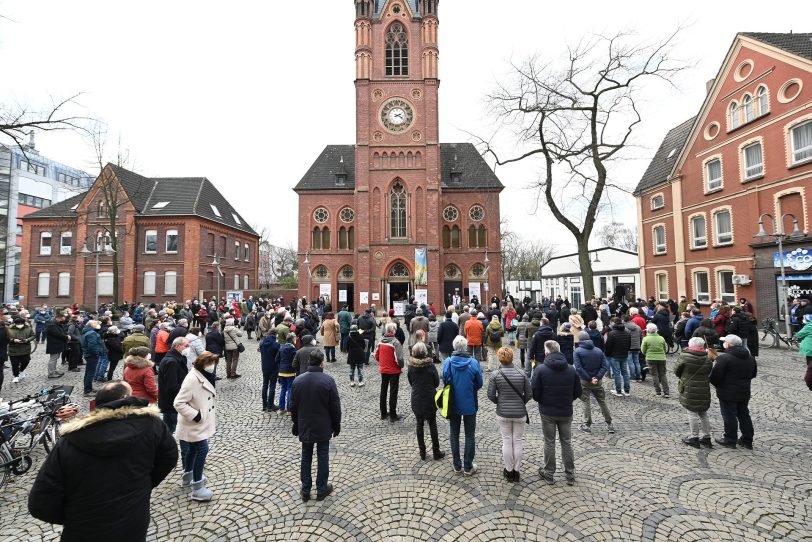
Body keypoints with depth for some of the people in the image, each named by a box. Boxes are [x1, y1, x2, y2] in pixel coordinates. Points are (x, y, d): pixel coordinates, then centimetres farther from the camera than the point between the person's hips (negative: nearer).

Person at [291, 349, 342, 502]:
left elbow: (293, 406, 3)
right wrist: (336, 426, 2)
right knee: (323, 457, 11)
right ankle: (321, 490, 22)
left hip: (305, 427, 3)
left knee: (306, 457, 16)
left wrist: (296, 425, 16)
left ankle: (305, 491, 24)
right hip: (323, 427, -3)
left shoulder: (298, 380, -6)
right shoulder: (328, 380, -17)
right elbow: (335, 406, -11)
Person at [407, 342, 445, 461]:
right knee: (432, 424, 12)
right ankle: (436, 452, 19)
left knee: (419, 424, 13)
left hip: (416, 400, 2)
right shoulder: (430, 366, -16)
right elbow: (436, 383, -5)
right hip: (430, 399, -1)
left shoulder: (411, 367, -10)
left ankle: (422, 452, 21)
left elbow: (411, 382, 1)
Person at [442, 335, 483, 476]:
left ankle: (457, 465, 26)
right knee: (470, 435, 14)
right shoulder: (473, 362, -16)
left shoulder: (448, 362, -15)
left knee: (454, 434, 18)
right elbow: (479, 384, -7)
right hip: (470, 404, -1)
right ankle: (468, 467, 22)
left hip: (453, 404, 1)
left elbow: (445, 381, -6)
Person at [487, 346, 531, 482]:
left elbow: (491, 395, -9)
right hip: (520, 413, 1)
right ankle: (516, 471, 24)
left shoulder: (496, 375, -12)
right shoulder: (522, 373, -9)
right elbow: (529, 394, -3)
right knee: (517, 442, 13)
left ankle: (509, 471, 25)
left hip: (503, 413, -1)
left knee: (506, 441, 13)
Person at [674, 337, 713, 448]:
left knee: (692, 413, 3)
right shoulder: (707, 359, 0)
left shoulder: (685, 356, -13)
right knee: (703, 414, 17)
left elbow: (676, 371, -3)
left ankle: (694, 438, 10)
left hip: (689, 390, -5)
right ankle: (707, 437, 25)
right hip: (704, 391, 5)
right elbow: (710, 375, 9)